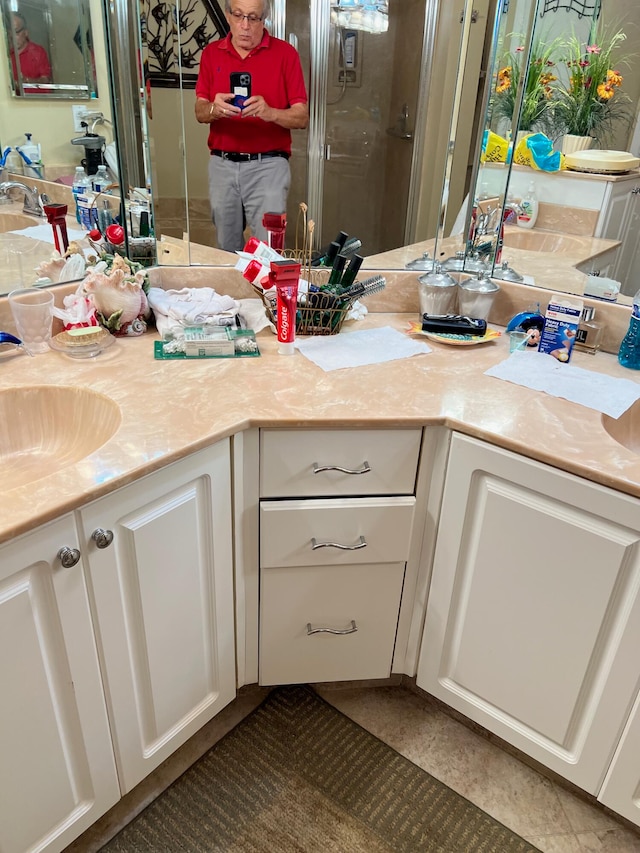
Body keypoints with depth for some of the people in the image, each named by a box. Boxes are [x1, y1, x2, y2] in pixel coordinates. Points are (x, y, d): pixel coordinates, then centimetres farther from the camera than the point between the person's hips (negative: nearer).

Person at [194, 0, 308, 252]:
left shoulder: (285, 53, 0)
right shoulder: (211, 53, 9)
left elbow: (302, 118, -4)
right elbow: (200, 113, 5)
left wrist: (269, 112, -23)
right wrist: (214, 109, -19)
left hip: (268, 166, -3)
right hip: (222, 165, 3)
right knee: (227, 248, 12)